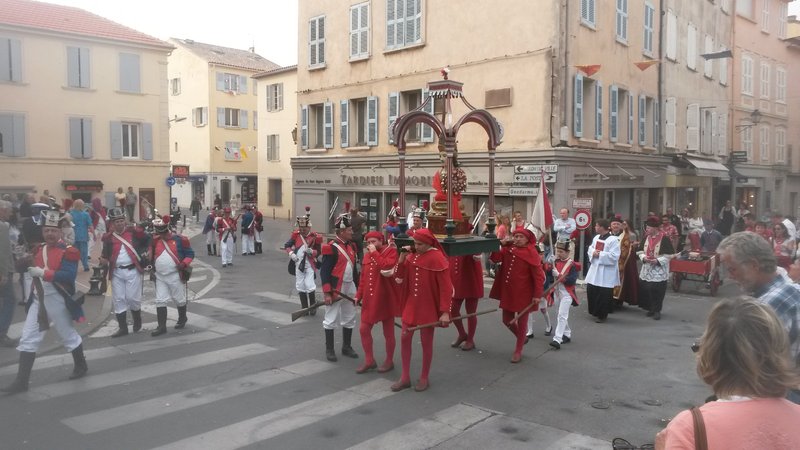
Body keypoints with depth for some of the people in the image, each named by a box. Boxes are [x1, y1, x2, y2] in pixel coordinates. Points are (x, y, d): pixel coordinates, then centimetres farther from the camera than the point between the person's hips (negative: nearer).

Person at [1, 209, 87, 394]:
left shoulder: (68, 251, -14)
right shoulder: (39, 249, 9)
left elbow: (69, 276, -25)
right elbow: (34, 268, 22)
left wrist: (43, 272, -28)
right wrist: (27, 262, 3)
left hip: (58, 301, -6)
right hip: (38, 299, 6)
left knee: (68, 335, 11)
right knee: (28, 339, 2)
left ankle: (81, 366, 33)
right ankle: (21, 381, 7)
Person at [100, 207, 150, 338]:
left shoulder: (134, 231, -3)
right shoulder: (108, 237, 3)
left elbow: (148, 240, 10)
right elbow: (105, 255, 11)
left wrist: (145, 252, 1)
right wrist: (103, 261, -9)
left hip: (133, 270, -3)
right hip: (116, 272, 3)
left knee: (133, 298, -3)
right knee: (119, 300, 5)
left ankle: (137, 321, 24)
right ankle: (123, 328, 15)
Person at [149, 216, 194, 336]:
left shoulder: (180, 239, -10)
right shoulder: (155, 240, 3)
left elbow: (190, 253, -5)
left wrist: (184, 264, -20)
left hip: (175, 276, -4)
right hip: (160, 276, 4)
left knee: (179, 299, 10)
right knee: (160, 301, 2)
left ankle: (182, 319, 34)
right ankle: (162, 326, 7)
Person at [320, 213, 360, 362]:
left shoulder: (351, 246, 9)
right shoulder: (331, 247, -14)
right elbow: (324, 271, -16)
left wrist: (357, 288, 15)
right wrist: (327, 293, -19)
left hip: (350, 288, 7)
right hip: (335, 288, -7)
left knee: (349, 319, 13)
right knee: (331, 320, 2)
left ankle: (346, 347, 26)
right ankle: (329, 349, 12)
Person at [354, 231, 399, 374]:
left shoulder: (391, 251, -9)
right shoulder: (367, 255, 10)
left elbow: (386, 268, -28)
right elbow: (363, 278, 14)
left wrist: (375, 253, -20)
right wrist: (359, 295, 9)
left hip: (386, 299, -6)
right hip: (369, 299, 6)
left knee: (388, 332, 7)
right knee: (363, 329, 7)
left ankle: (389, 361, 23)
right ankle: (369, 360, 21)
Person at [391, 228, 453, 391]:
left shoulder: (437, 258, -16)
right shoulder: (412, 255, 3)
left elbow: (446, 287, -17)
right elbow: (399, 276, 5)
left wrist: (445, 311, -21)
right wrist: (402, 257, -8)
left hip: (428, 307, -6)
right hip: (411, 304, 6)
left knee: (426, 341, 6)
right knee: (405, 338, 7)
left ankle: (424, 378, 22)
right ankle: (405, 377, 19)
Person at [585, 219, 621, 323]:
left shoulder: (613, 240, -15)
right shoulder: (596, 237, 10)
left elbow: (614, 256, -21)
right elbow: (590, 248, 16)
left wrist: (600, 254, -18)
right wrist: (593, 252, -7)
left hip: (606, 272, -7)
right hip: (594, 269, 7)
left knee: (603, 295, -1)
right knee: (591, 290, 10)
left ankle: (602, 315, 13)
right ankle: (594, 311, 28)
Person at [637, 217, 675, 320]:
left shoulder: (664, 239, -11)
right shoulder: (646, 238, 6)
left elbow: (668, 255, -11)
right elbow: (640, 251, 9)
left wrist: (658, 260, -22)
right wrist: (643, 257, -10)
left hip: (659, 271, -5)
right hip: (646, 270, 6)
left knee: (657, 291, -6)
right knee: (645, 289, 5)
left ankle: (657, 310, 7)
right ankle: (650, 308, 20)